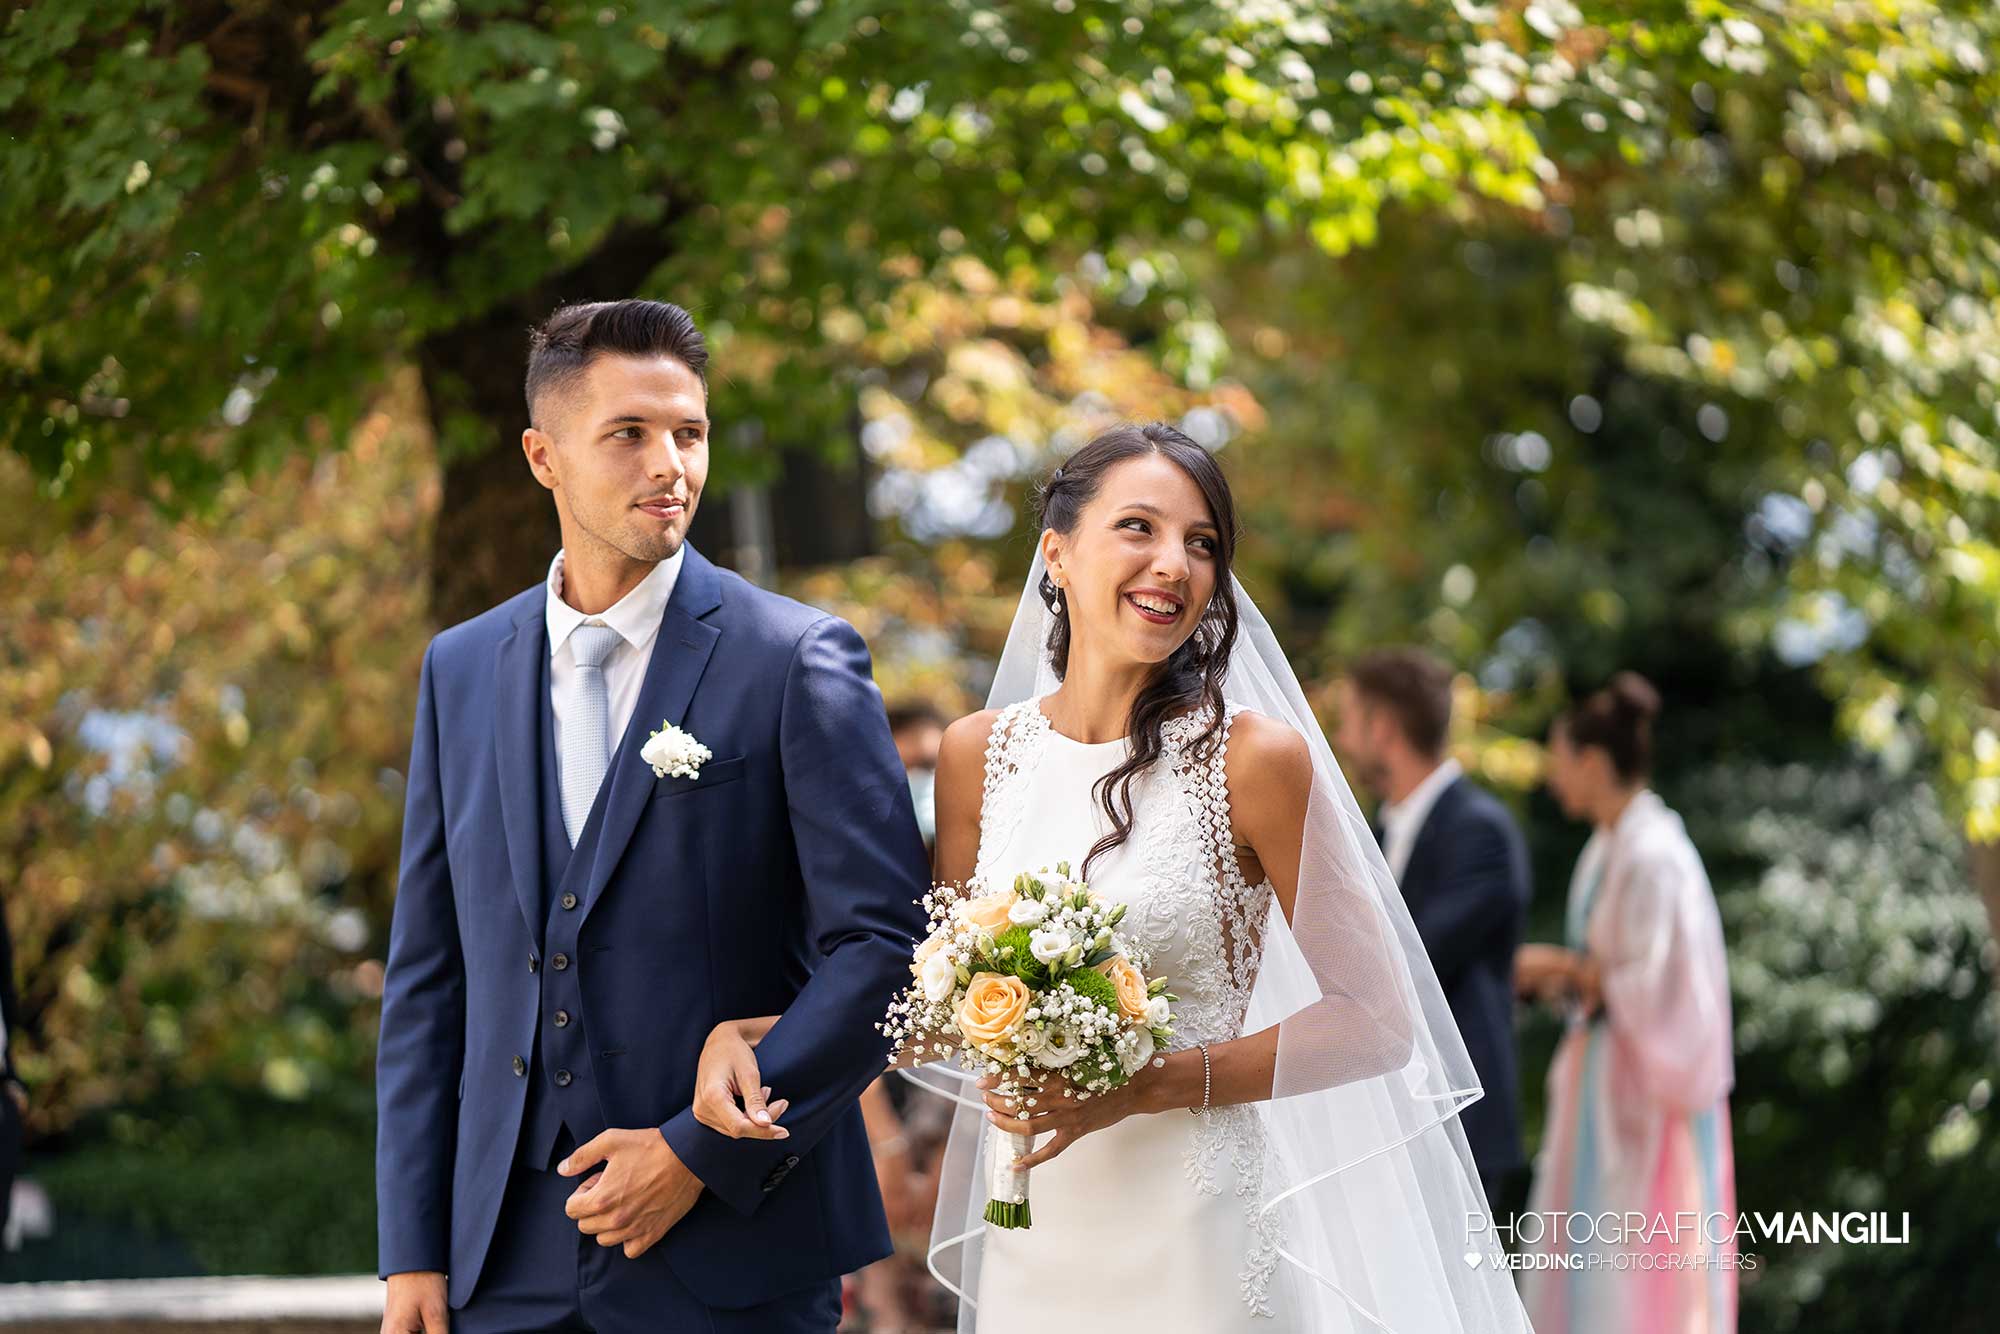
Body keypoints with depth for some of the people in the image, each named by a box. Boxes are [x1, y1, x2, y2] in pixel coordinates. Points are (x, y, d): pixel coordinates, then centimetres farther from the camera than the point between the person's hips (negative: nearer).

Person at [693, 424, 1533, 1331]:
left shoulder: (1257, 758, -10)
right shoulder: (978, 754, 3)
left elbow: (1375, 1021, -9)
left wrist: (1152, 1085, -18)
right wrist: (746, 1032, -2)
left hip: (1197, 1251, -4)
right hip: (1028, 1246, 4)